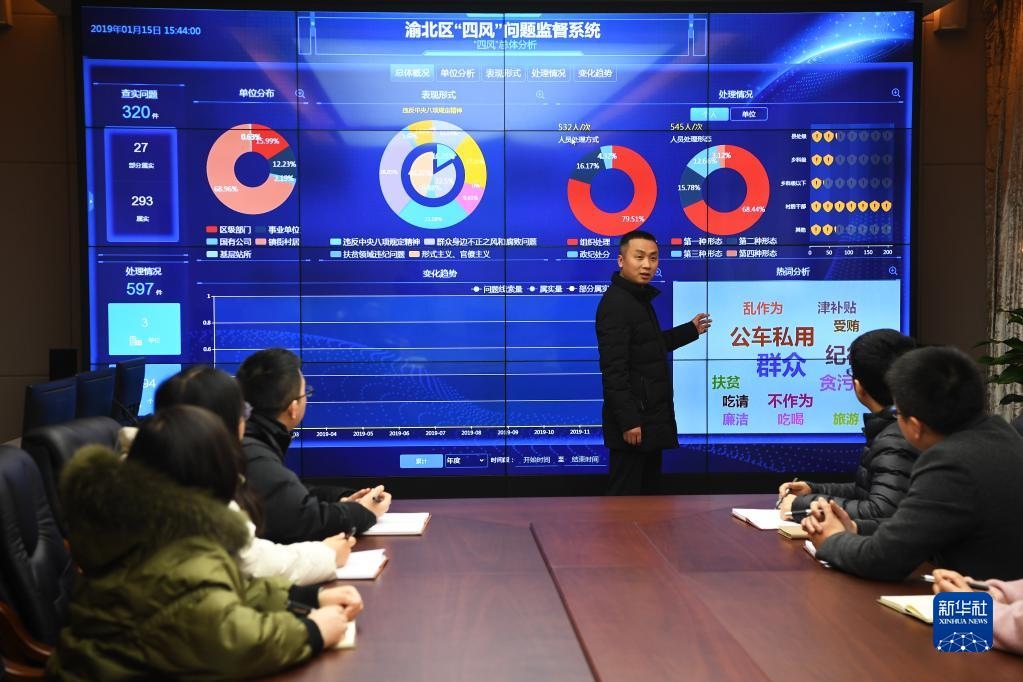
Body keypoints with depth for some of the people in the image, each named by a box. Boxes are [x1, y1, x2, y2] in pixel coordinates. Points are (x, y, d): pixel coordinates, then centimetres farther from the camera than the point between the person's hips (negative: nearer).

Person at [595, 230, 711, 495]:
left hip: (651, 417, 10)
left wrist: (690, 330, 32)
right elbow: (613, 368, -23)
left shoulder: (640, 298, 14)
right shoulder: (615, 303, -17)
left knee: (648, 492, 16)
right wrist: (627, 419, -26)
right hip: (634, 419, -10)